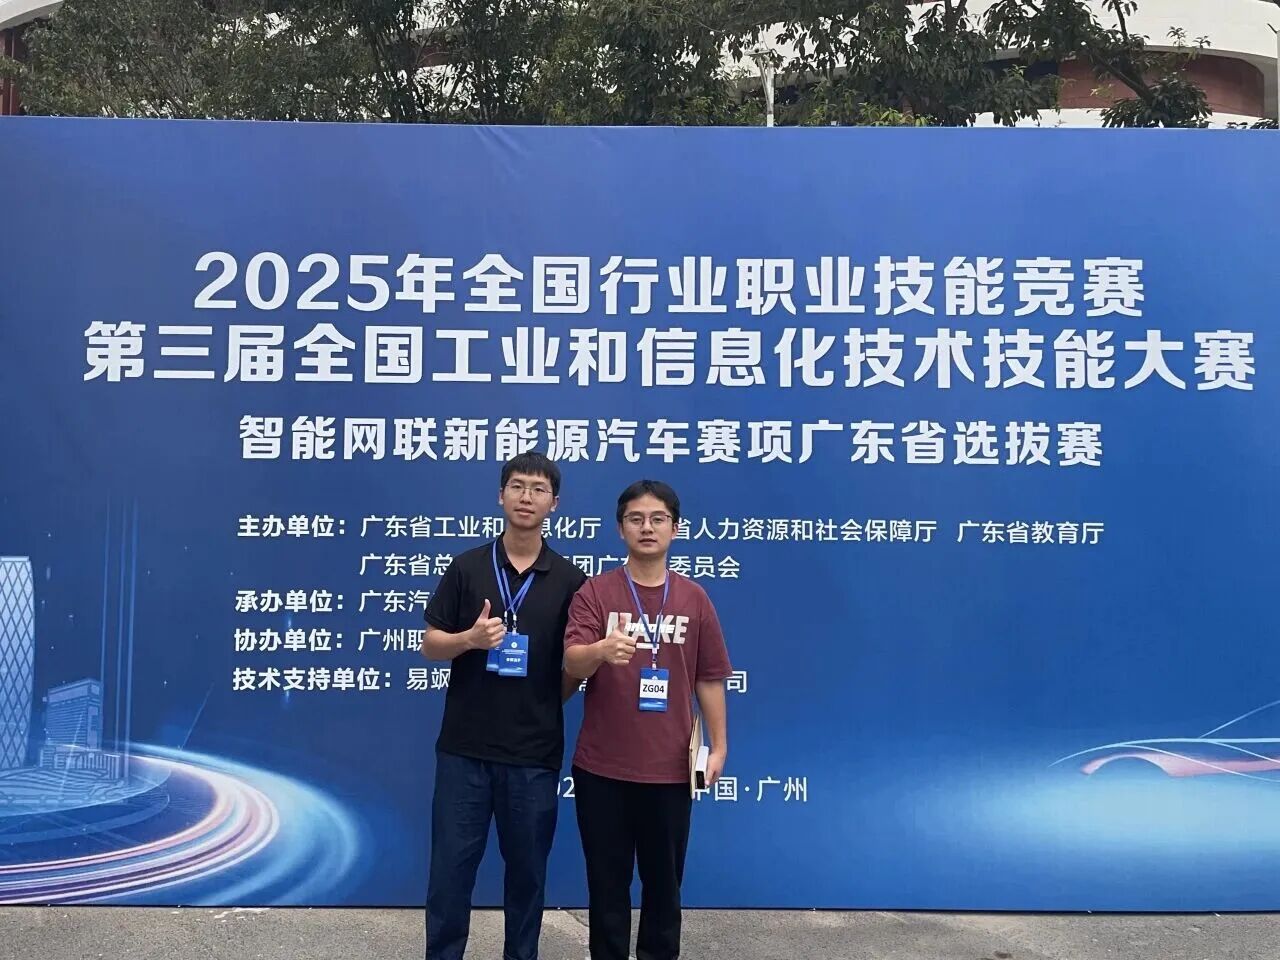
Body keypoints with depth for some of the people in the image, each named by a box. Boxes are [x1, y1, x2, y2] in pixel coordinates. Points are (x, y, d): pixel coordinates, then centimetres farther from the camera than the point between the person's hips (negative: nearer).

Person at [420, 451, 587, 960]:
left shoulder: (569, 579, 0)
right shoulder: (466, 567, 0)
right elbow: (430, 645, 1)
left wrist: (546, 704, -2)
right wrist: (470, 638, -17)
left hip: (535, 750, 0)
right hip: (465, 745, 0)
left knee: (527, 868, 12)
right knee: (451, 865, 7)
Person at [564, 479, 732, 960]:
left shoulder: (694, 598, 3)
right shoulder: (594, 591, -3)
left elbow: (709, 678, 7)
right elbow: (572, 663, -15)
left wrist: (719, 745, 4)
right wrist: (602, 649, -36)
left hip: (670, 767, 1)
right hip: (602, 766, -1)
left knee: (664, 878, 12)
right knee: (607, 880, 10)